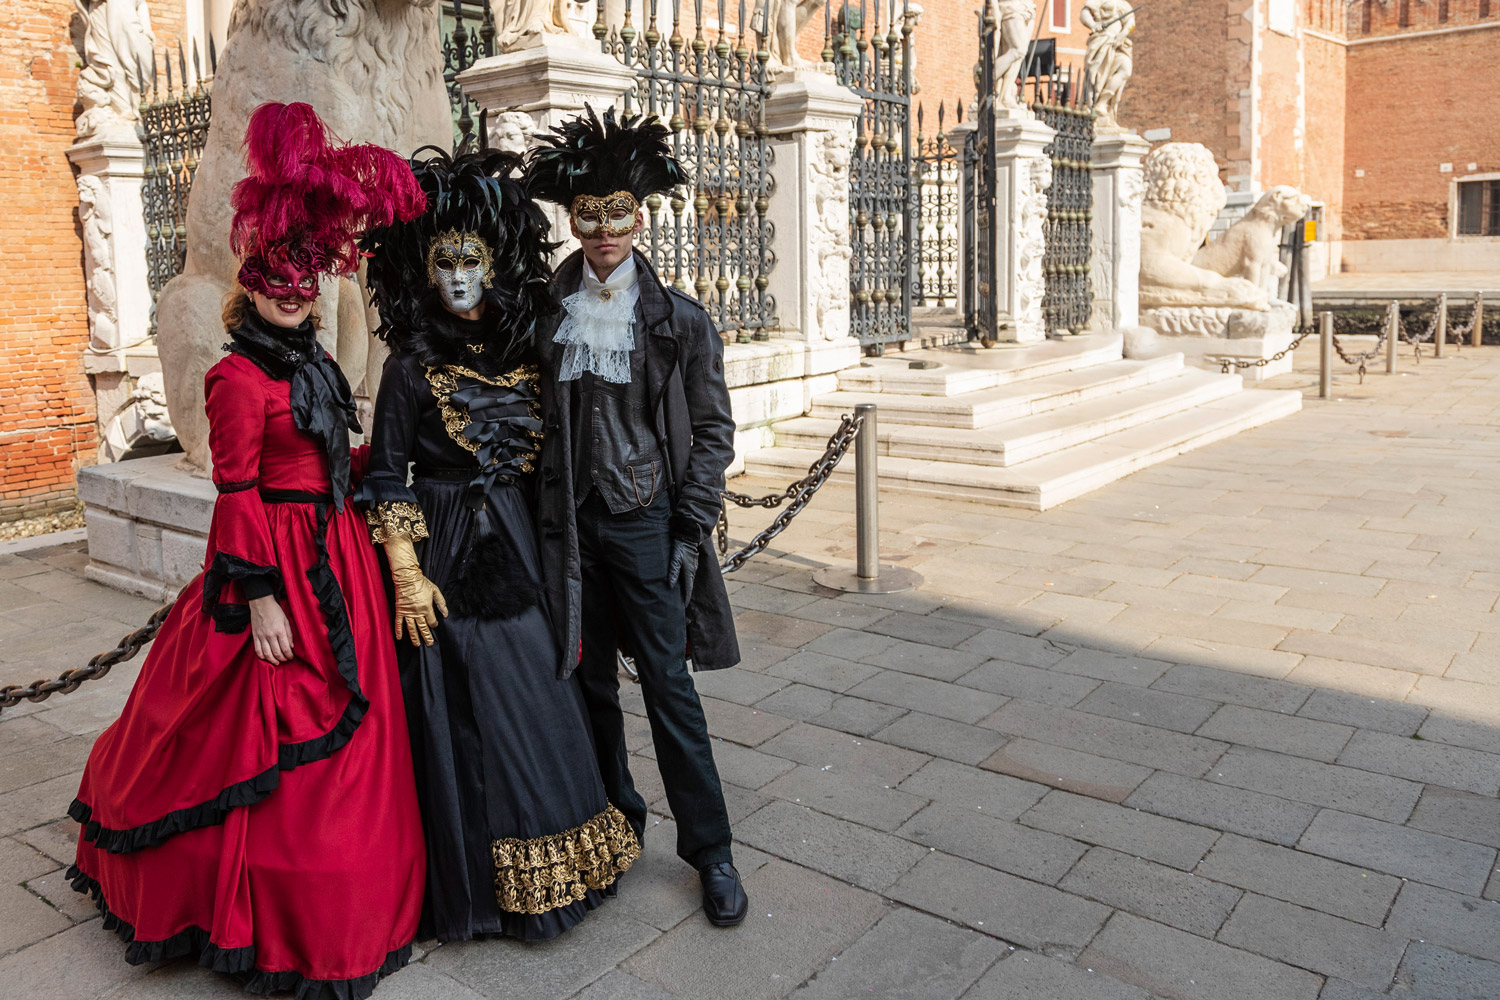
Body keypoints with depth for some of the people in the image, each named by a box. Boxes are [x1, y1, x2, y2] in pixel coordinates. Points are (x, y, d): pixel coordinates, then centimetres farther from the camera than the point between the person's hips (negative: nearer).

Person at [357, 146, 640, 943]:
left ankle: (550, 868, 28)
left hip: (520, 552, 5)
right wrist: (407, 576, -13)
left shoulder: (525, 356, 6)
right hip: (450, 557, -4)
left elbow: (547, 468, 10)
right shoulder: (414, 366, -7)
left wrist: (554, 566, 8)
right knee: (472, 716, 3)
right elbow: (386, 479, -7)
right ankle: (483, 886, 21)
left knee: (540, 705, 11)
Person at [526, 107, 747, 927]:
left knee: (668, 683, -2)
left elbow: (712, 430, -1)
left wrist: (690, 531, -7)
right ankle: (615, 821, 31)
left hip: (646, 521, -3)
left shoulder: (679, 319, -2)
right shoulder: (545, 316, 4)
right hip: (570, 521, 3)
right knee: (589, 680, 12)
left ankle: (710, 849, 10)